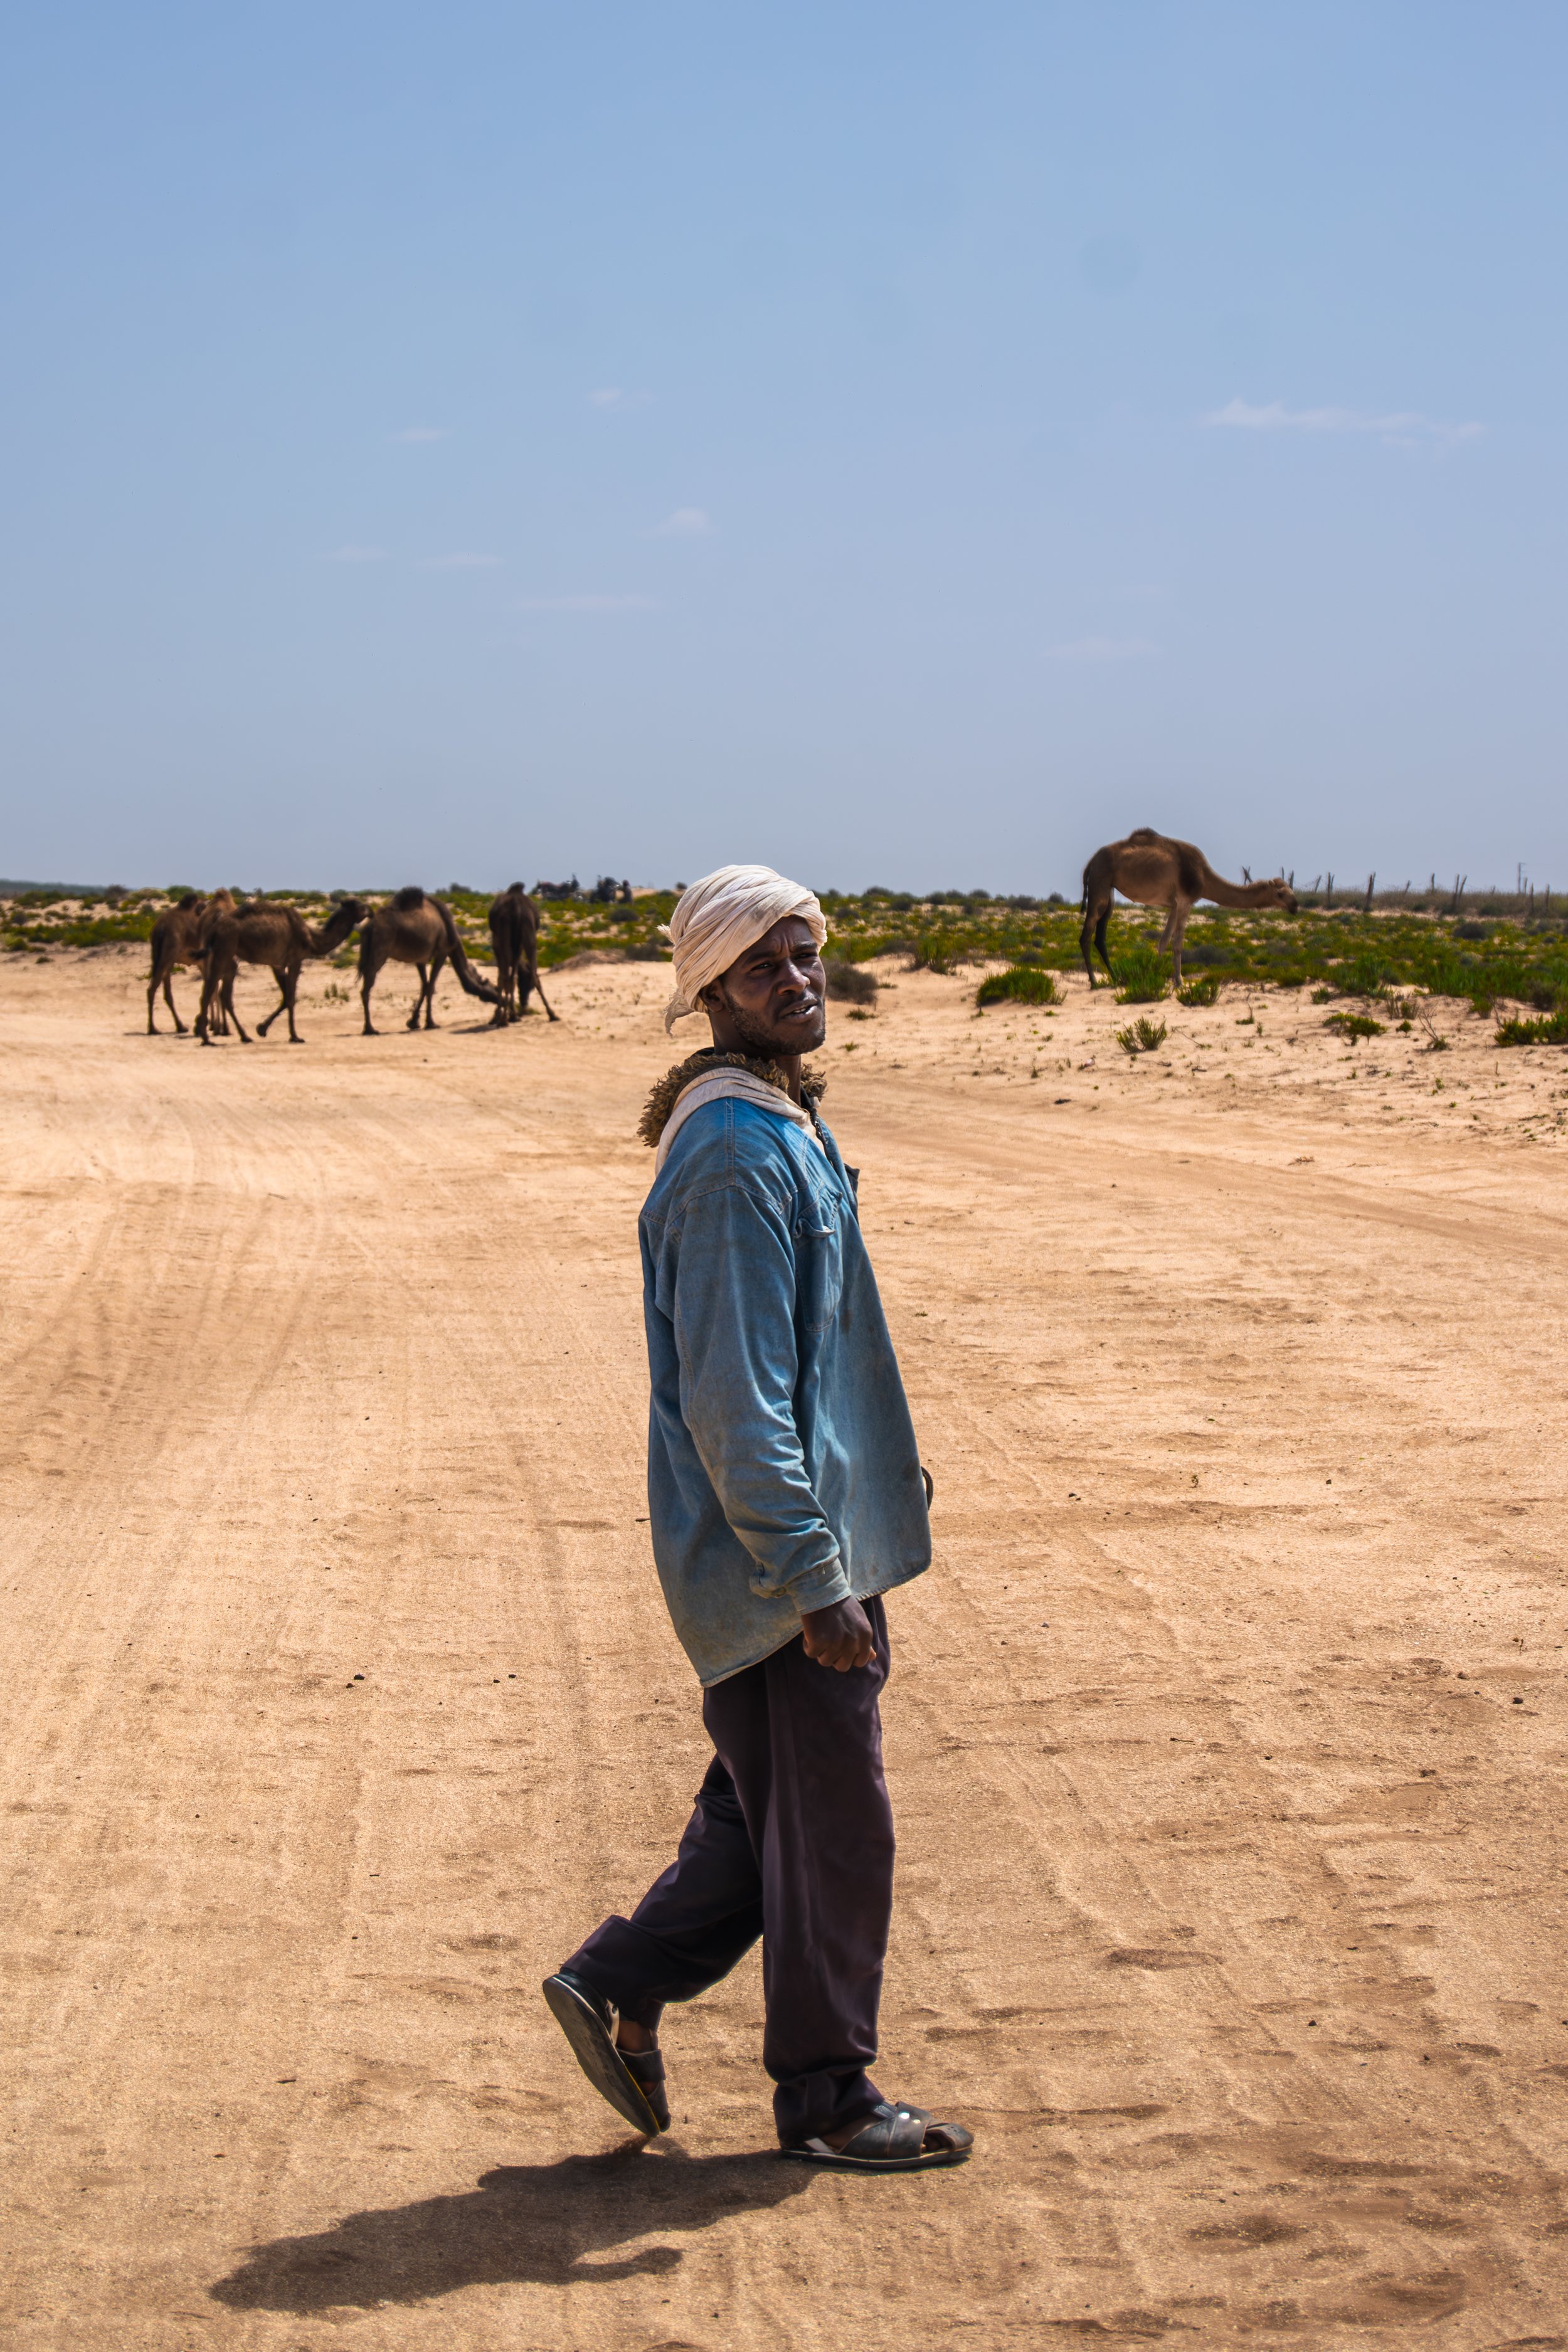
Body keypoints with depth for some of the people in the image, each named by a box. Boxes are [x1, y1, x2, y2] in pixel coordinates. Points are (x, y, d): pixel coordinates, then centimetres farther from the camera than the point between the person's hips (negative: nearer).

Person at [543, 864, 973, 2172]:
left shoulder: (790, 1130, 13)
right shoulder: (735, 1158, -20)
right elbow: (733, 1401, -24)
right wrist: (814, 1577, -23)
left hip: (814, 1540, 10)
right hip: (776, 1562, -10)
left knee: (766, 1815, 19)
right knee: (832, 1828, 2)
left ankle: (619, 1987, 28)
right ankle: (827, 2098, 15)